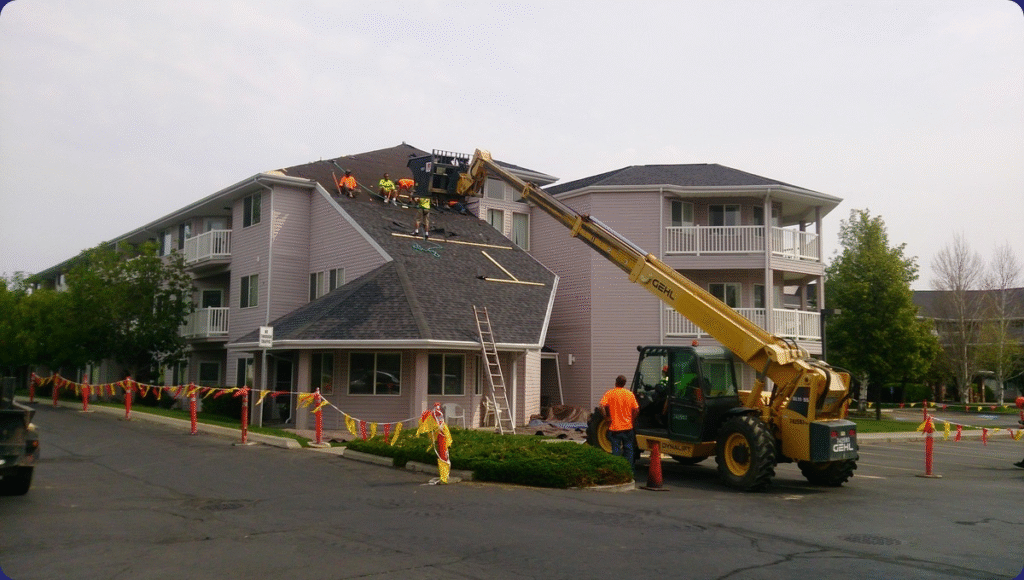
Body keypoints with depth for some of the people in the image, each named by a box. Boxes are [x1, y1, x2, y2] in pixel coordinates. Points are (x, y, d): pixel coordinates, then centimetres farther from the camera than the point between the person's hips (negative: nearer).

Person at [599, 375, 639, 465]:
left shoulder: (610, 393, -5)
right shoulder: (630, 393, 1)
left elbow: (602, 406, -17)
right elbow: (636, 409, -1)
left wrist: (606, 416, -4)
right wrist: (632, 419, 13)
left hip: (614, 428, -2)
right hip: (627, 427, 2)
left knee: (616, 450, 3)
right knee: (628, 450, 12)